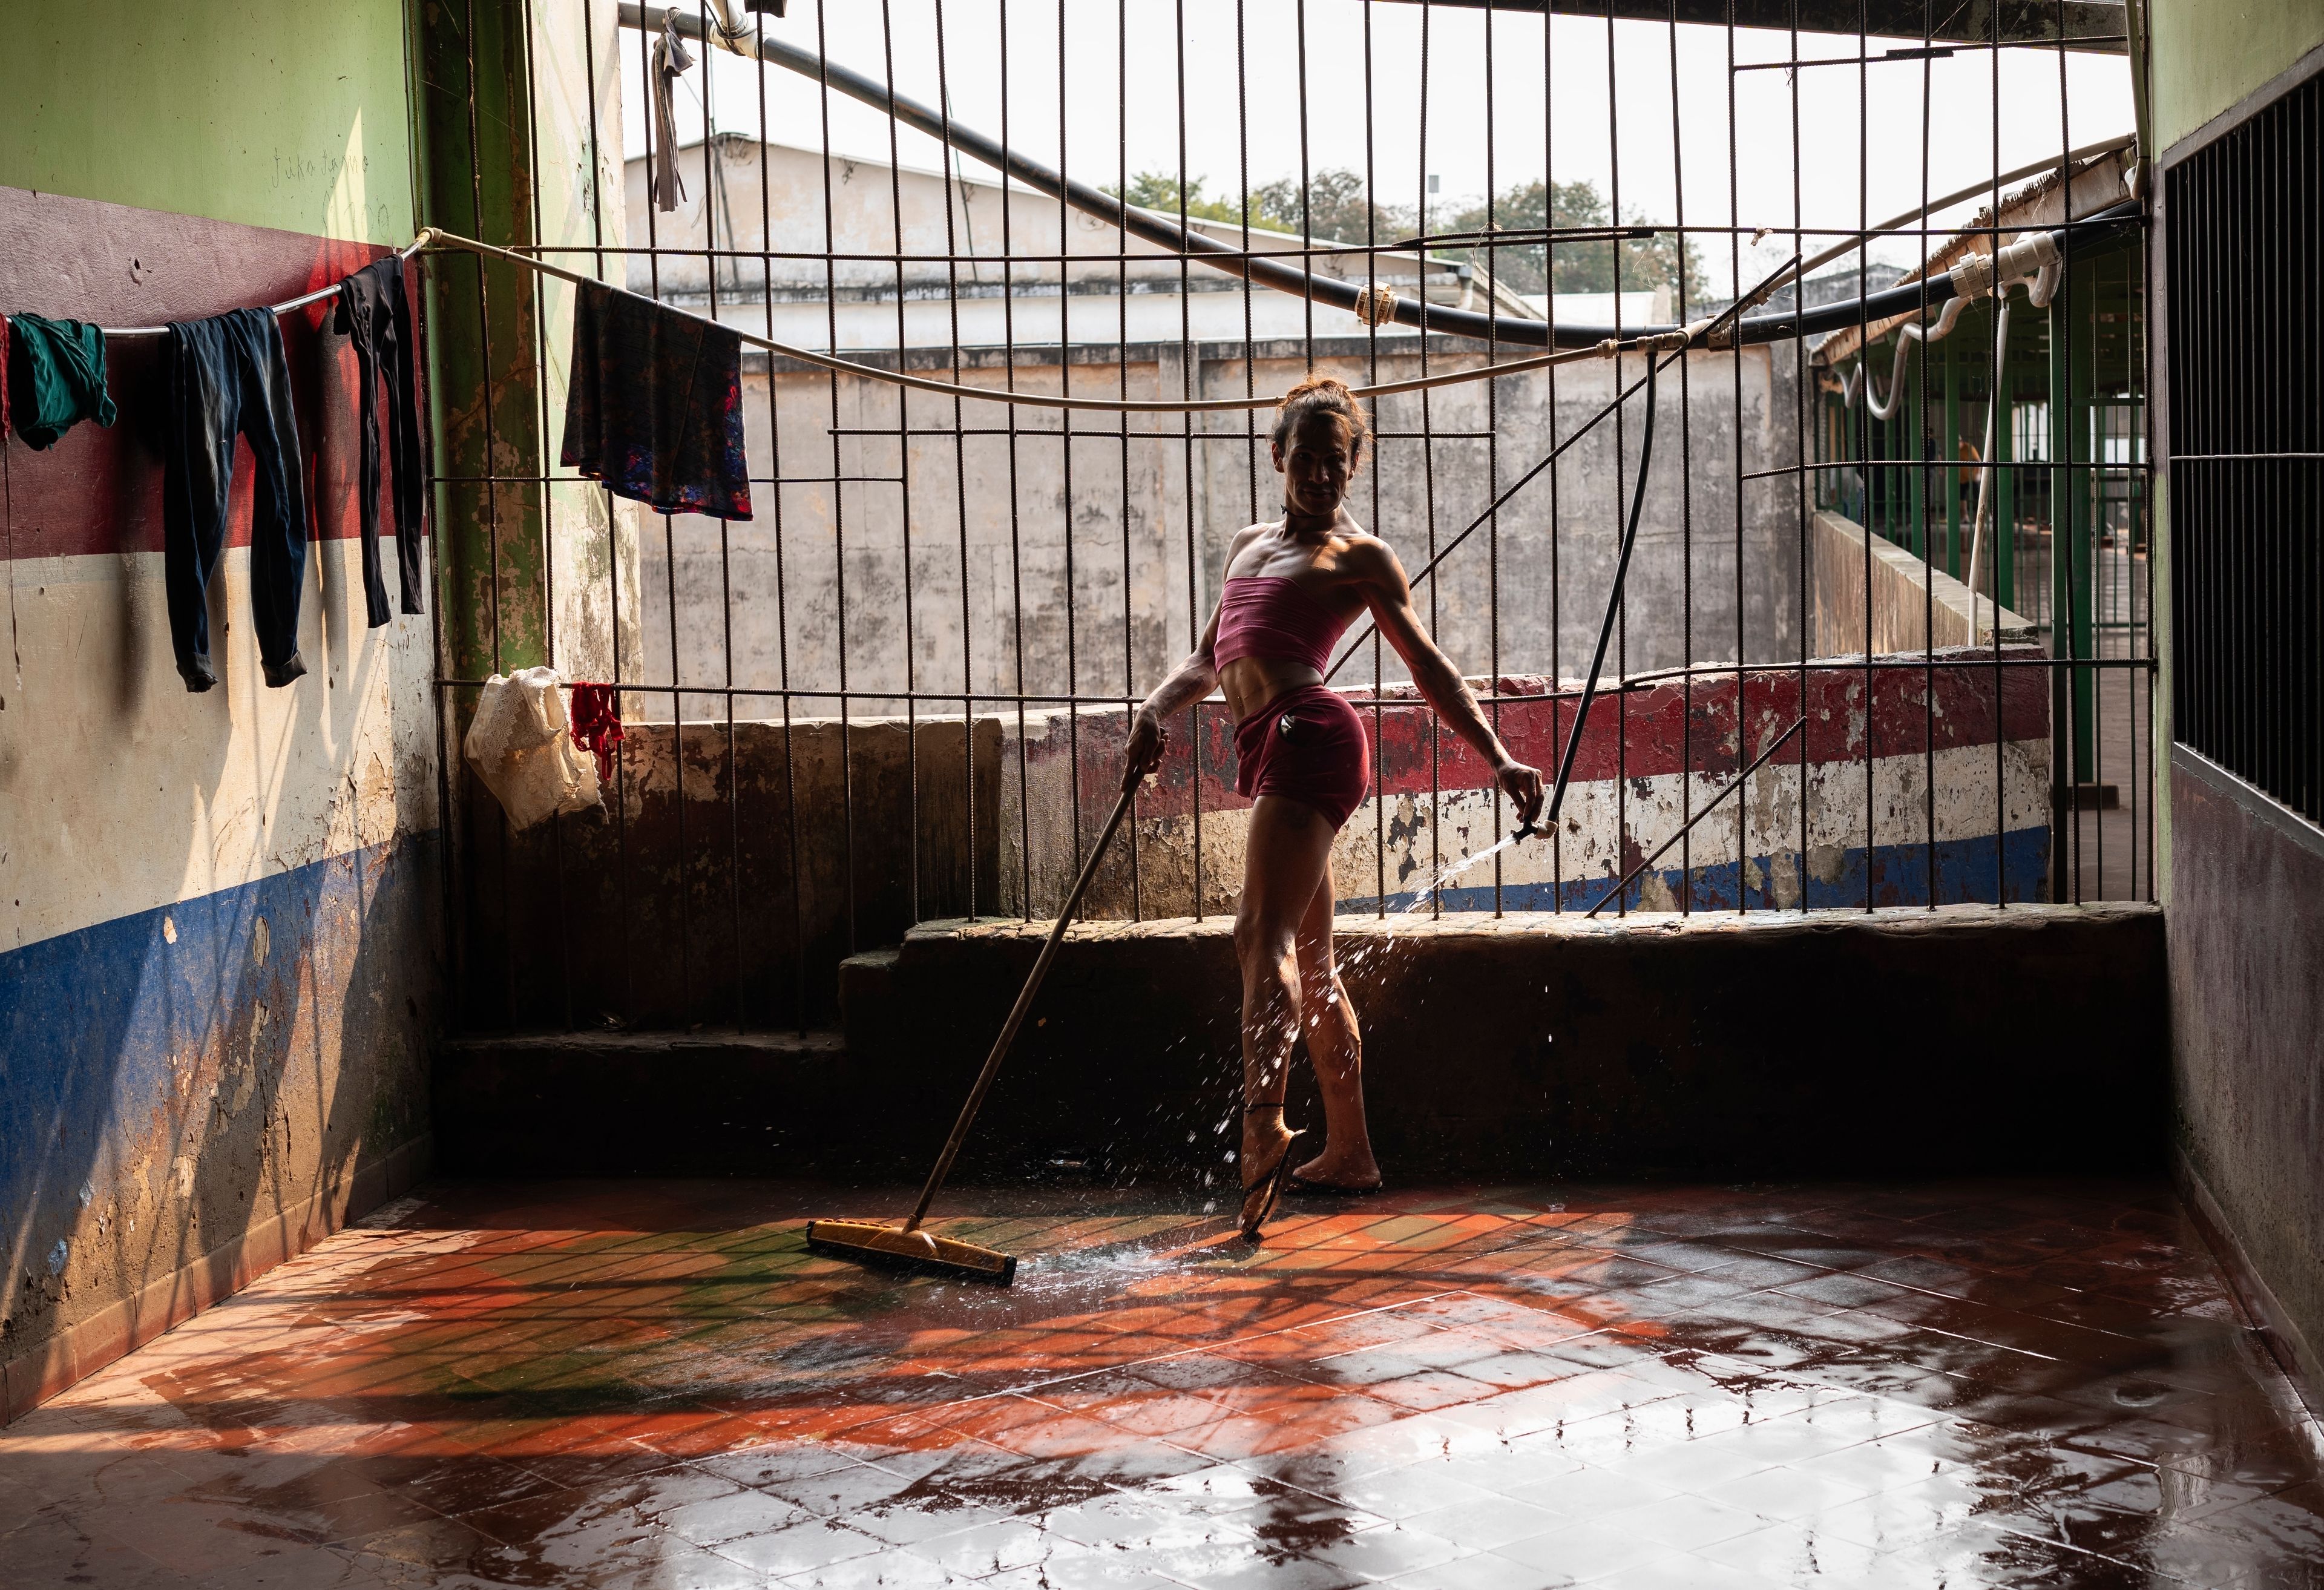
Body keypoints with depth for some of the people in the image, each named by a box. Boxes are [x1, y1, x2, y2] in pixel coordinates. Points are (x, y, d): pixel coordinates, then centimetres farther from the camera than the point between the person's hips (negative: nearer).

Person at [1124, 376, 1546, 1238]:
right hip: (1273, 748, 8)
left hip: (1309, 731, -8)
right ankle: (1349, 1151, 19)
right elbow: (1208, 658, 28)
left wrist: (1498, 758, -7)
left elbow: (1428, 666, 3)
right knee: (1309, 962, 11)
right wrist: (1155, 709, 8)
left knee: (1263, 935, -24)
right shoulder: (1248, 546, 27)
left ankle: (1263, 1126, -38)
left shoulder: (1359, 556, 6)